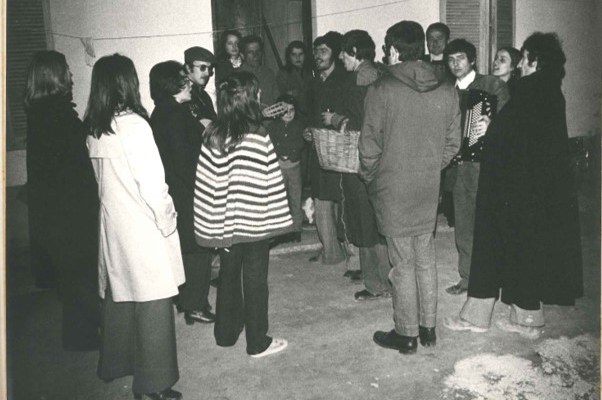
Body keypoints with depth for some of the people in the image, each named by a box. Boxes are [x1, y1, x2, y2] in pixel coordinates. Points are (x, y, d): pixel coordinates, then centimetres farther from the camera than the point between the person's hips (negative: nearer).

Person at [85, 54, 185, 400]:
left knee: (120, 293, 20)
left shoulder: (94, 129, 2)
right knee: (152, 301, 2)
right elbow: (153, 183, -17)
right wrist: (166, 219, -4)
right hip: (143, 228, -7)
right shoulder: (134, 125, -17)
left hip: (112, 224, 7)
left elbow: (103, 178, 3)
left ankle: (117, 363, 36)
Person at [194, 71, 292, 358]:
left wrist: (221, 221, 6)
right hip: (254, 223, -5)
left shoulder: (212, 134, -2)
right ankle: (257, 342, 19)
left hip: (225, 222, 5)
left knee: (228, 274, 19)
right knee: (255, 280, 7)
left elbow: (208, 181, 0)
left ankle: (226, 333, 33)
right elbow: (264, 185, -16)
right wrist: (275, 218, -5)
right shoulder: (256, 138, -18)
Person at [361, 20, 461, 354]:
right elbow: (452, 144, 5)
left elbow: (369, 147, -10)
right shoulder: (447, 92, 0)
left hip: (392, 189, -4)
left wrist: (369, 177, 7)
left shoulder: (381, 90, -14)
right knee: (425, 258, 17)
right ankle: (428, 328, 27)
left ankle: (406, 335, 18)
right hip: (429, 189, 4)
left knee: (403, 264, 5)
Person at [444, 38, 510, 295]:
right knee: (463, 224, 10)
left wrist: (490, 126, -28)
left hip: (484, 162, -5)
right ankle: (467, 277, 21)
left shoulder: (493, 86, -1)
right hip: (459, 165, 6)